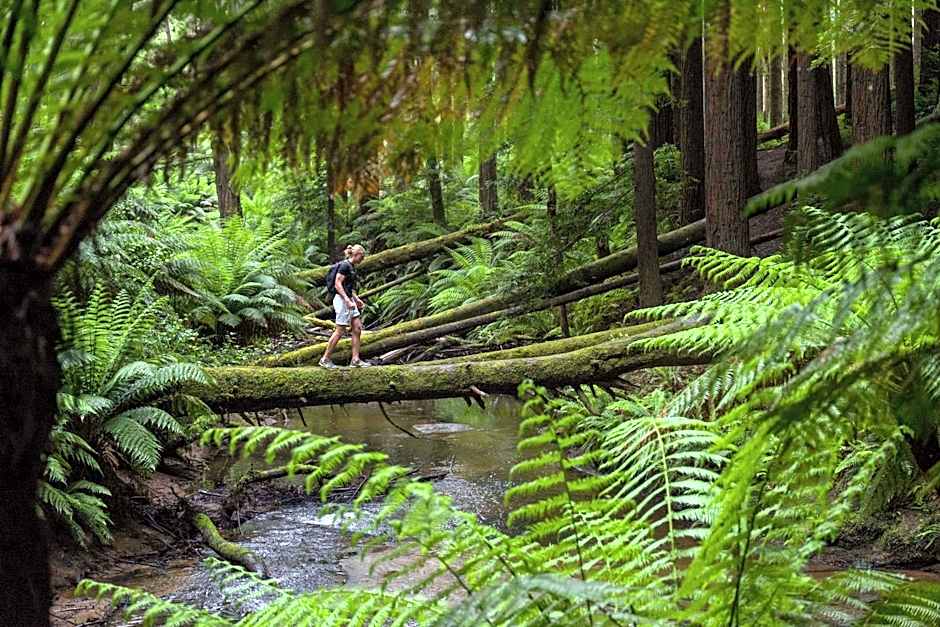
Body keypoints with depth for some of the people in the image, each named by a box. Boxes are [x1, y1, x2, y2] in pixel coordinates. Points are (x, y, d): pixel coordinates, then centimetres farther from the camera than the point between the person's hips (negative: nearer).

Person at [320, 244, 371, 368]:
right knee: (340, 331, -6)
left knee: (357, 328, 5)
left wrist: (357, 299, 18)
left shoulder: (351, 267, 15)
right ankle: (325, 359, 3)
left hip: (348, 299, 10)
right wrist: (348, 301, -23)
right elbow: (337, 284, -19)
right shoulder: (345, 266, -14)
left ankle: (355, 360, 6)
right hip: (341, 299, -10)